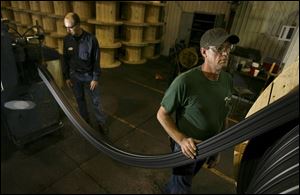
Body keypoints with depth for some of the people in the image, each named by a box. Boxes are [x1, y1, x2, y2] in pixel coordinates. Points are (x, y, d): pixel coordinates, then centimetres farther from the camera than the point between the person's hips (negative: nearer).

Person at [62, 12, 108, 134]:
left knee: (96, 101, 7)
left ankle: (101, 123, 25)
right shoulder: (67, 39, -6)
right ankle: (85, 121, 37)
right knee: (80, 99, 16)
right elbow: (65, 59, 4)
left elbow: (96, 60, -11)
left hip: (89, 75, -3)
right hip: (74, 76, 3)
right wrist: (66, 77, 4)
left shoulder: (91, 39, -17)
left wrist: (95, 78, -10)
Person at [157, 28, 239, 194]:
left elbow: (222, 117, 3)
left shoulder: (228, 80, -8)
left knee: (182, 180, 31)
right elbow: (162, 115, -19)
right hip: (186, 147, -6)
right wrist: (181, 140, -32)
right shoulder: (185, 81, -30)